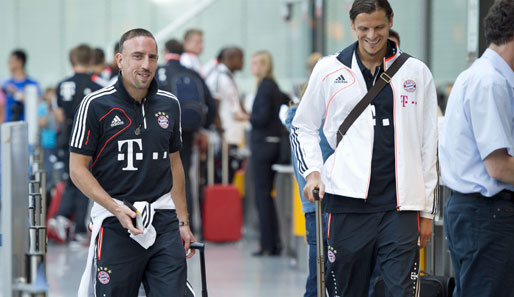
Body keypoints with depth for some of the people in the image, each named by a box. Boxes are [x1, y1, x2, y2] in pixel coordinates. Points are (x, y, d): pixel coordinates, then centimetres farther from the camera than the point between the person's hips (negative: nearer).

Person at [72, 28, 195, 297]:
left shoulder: (169, 105, 9)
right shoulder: (96, 105, -5)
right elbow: (78, 168, -4)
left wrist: (183, 222, 16)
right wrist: (117, 209, -15)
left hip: (163, 221, 4)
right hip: (116, 224, -4)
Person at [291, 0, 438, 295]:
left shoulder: (417, 72, 8)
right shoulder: (330, 70, 8)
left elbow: (428, 145, 11)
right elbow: (303, 127, 18)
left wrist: (427, 210, 9)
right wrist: (312, 170, 0)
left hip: (400, 204, 0)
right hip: (348, 201, 0)